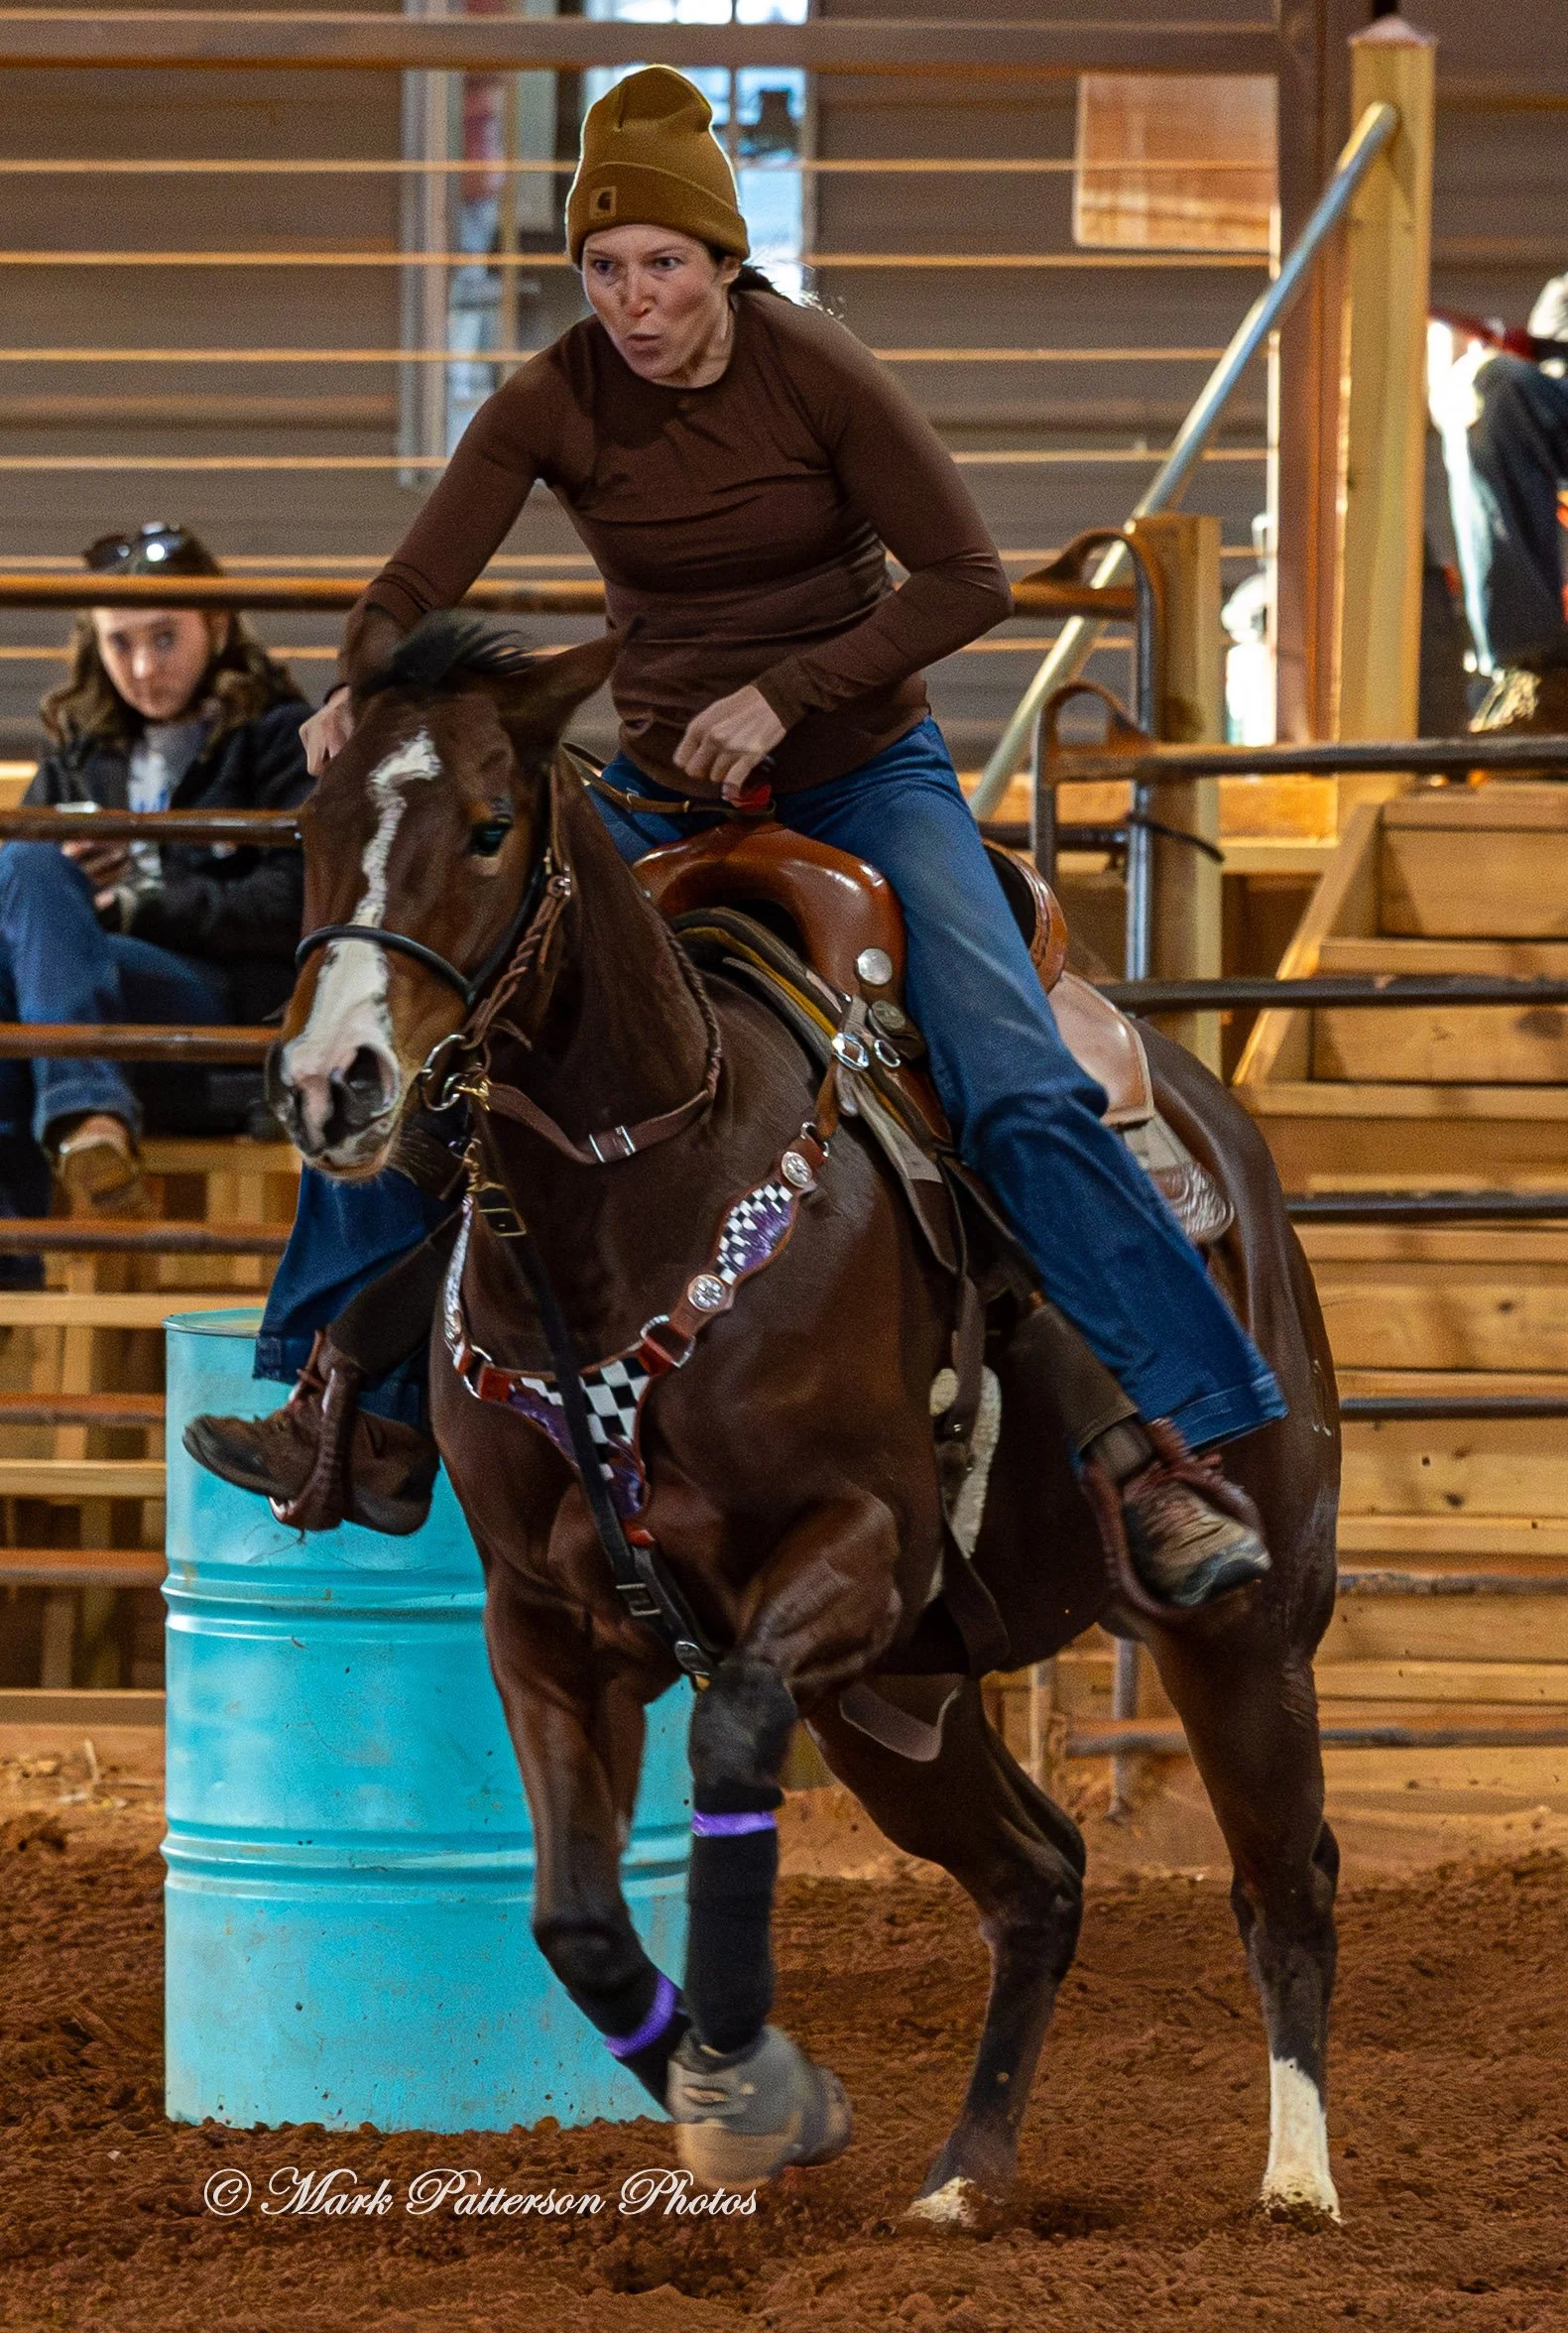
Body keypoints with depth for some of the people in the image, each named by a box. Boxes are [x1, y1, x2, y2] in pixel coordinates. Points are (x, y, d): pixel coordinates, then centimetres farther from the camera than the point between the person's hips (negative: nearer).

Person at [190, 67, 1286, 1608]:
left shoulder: (812, 372, -15)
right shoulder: (551, 408, -7)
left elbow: (965, 580, -14)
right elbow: (414, 589, -8)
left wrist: (785, 692, -24)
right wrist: (359, 691, -31)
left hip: (862, 773, -4)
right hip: (660, 790, 4)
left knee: (1018, 1090, -24)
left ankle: (1157, 1460, -23)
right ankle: (371, 1417, 4)